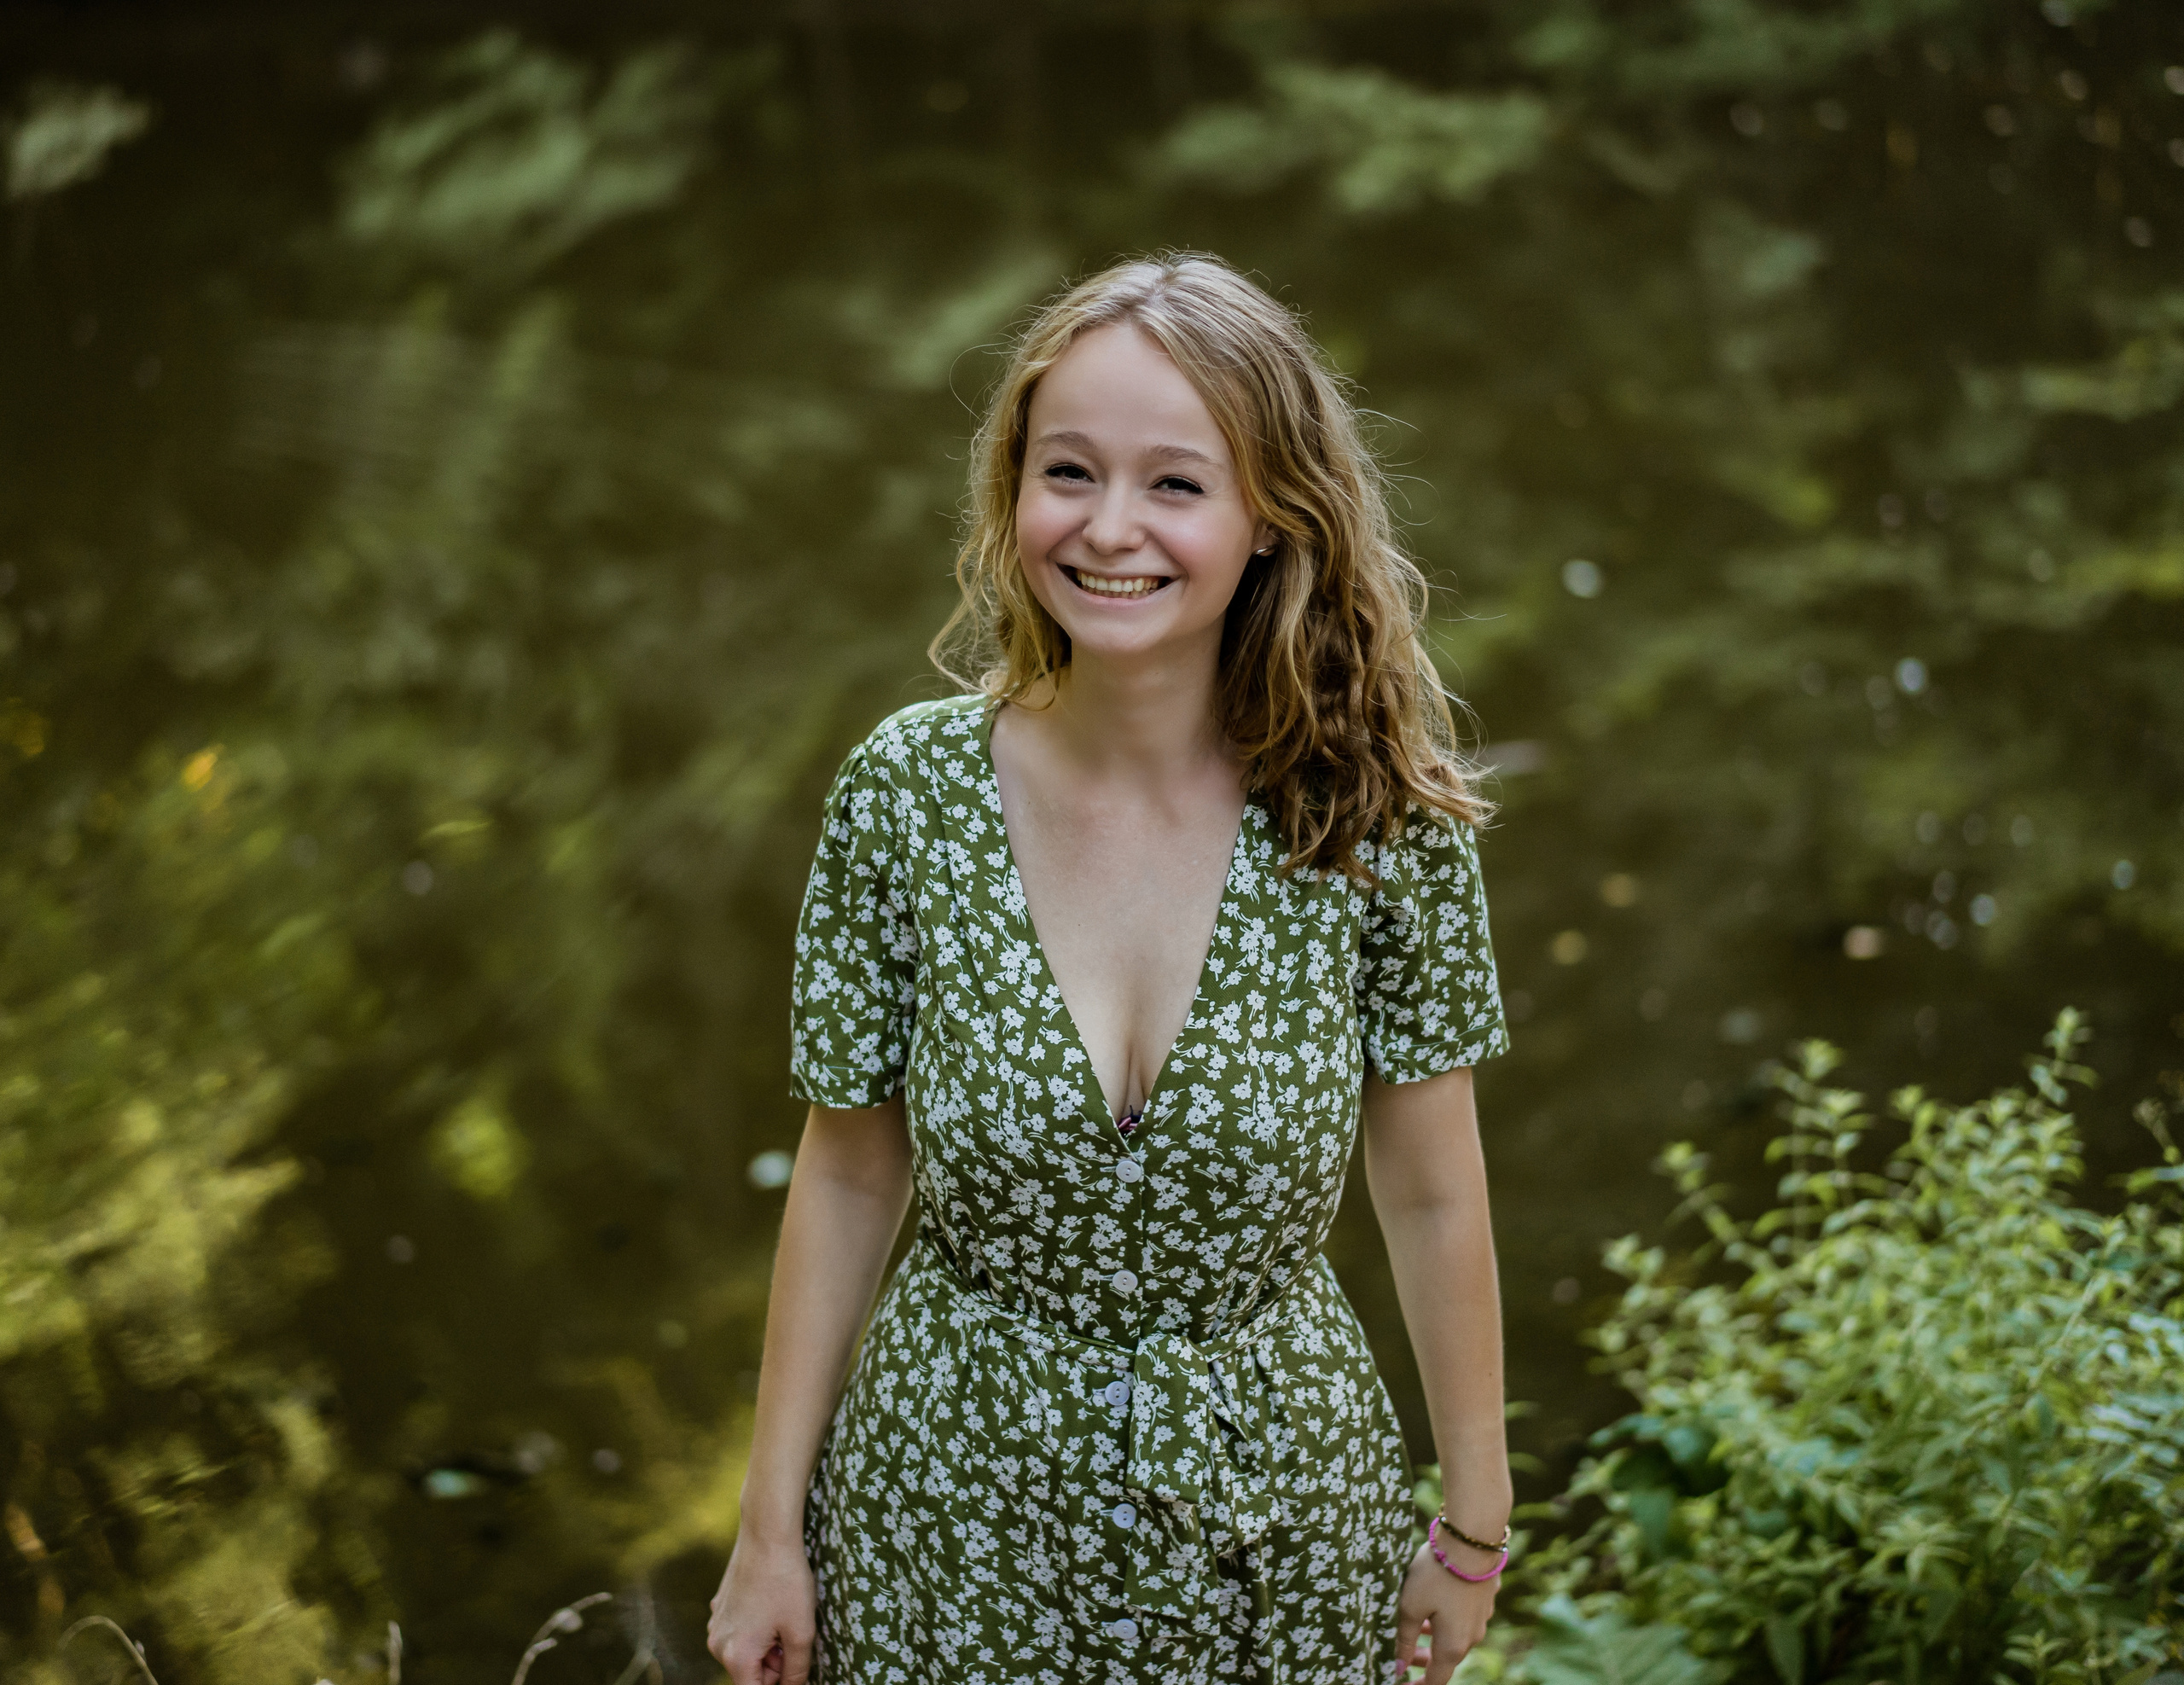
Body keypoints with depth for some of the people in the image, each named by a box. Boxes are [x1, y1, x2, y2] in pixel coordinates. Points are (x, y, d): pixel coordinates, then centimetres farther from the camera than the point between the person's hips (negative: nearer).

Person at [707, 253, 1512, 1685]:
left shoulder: (1377, 816, -16)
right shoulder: (905, 794, -13)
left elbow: (1433, 1197, -5)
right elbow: (848, 1177, -4)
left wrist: (1477, 1524, 3)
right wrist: (772, 1526, 1)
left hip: (1270, 1515, 0)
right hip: (951, 1509, 1)